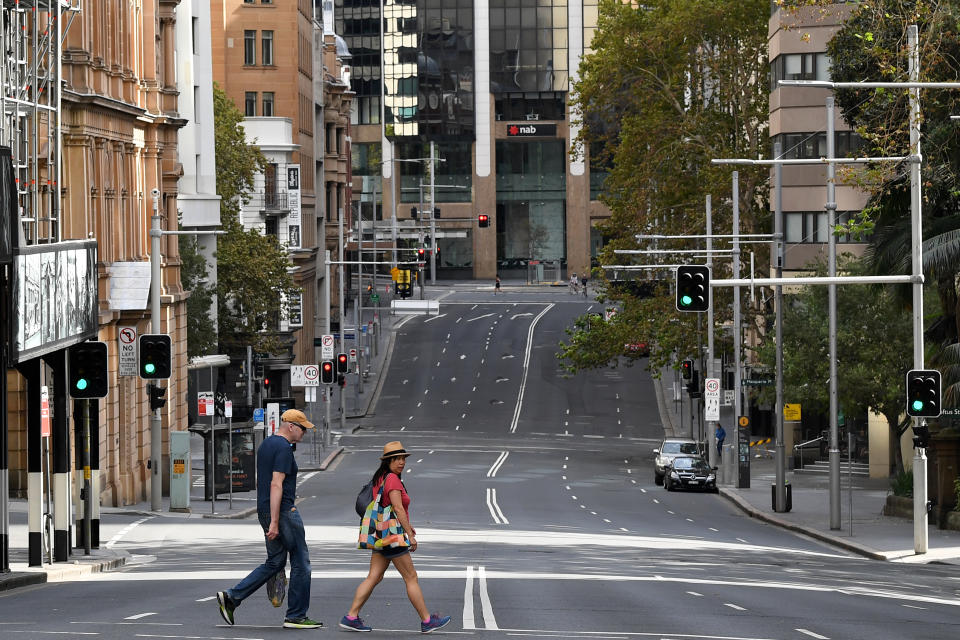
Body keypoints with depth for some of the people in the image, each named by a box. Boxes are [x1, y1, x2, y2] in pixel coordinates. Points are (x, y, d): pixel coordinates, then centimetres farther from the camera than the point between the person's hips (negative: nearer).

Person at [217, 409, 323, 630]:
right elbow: (276, 485, -22)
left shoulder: (266, 445, 16)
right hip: (283, 511, -10)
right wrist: (274, 522, -24)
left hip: (265, 511, 10)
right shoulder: (283, 448, -15)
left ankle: (231, 597, 6)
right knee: (300, 563, 1)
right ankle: (295, 616, 5)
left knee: (275, 563, 14)